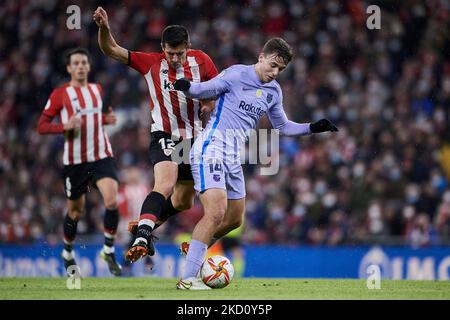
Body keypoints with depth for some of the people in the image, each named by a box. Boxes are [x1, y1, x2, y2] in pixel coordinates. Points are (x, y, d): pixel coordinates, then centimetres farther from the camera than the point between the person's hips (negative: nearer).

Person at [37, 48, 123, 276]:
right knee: (76, 211, 10)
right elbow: (41, 126, -4)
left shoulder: (97, 89, 11)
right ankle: (68, 252, 35)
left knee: (112, 201, -19)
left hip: (102, 156, 2)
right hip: (75, 161, -2)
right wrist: (65, 126, -21)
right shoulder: (60, 94, -4)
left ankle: (109, 250, -2)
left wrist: (106, 119, 7)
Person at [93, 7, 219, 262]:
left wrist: (210, 104, -11)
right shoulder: (151, 63, -10)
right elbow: (111, 50, -13)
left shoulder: (201, 61, -4)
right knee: (165, 185, -31)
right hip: (164, 137, -4)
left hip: (194, 139, 4)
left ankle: (147, 224, 38)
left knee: (184, 202, 13)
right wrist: (104, 28, -32)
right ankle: (142, 239, -40)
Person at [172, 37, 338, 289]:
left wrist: (312, 128, 14)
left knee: (235, 219, 16)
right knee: (216, 212, -21)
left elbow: (283, 126, 24)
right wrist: (187, 87, -28)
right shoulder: (237, 74, -8)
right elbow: (206, 90, -6)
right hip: (210, 149, -8)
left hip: (233, 158, 8)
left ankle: (193, 250, 39)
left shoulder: (273, 92, 13)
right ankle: (188, 279, -20)